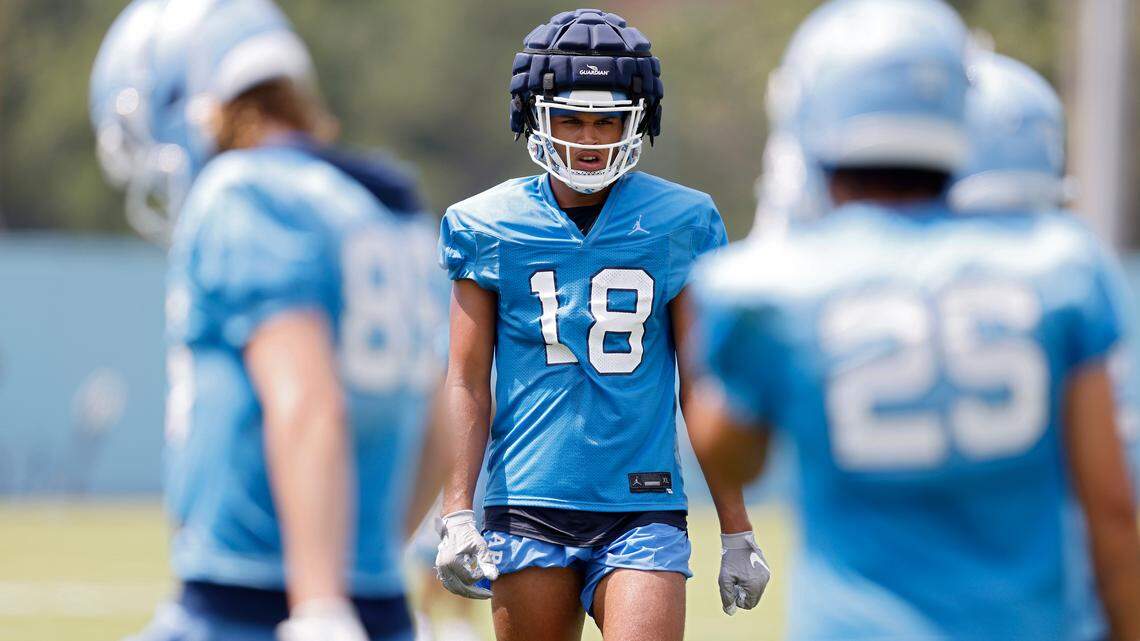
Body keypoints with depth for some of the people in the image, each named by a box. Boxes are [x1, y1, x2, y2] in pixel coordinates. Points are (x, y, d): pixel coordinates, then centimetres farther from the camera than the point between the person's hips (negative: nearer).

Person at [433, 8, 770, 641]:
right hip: (528, 509, 1)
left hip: (643, 511, -1)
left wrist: (737, 532, 6)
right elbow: (467, 382, 4)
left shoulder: (677, 226, 4)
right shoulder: (488, 229, 4)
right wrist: (457, 515, -7)